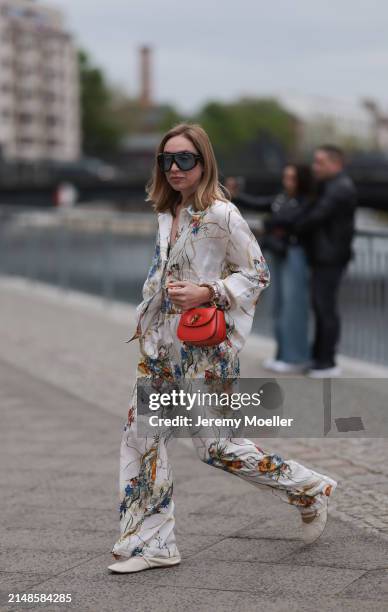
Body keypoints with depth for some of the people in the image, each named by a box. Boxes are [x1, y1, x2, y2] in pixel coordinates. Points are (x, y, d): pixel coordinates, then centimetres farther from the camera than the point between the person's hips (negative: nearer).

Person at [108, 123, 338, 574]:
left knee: (214, 446, -5)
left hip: (204, 346, -8)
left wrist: (205, 293, -22)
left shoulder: (222, 215, -14)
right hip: (161, 342, 8)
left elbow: (257, 274, -11)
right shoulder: (167, 214, 10)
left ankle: (309, 490, 16)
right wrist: (146, 319, 17)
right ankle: (151, 542, 14)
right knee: (141, 435, 5)